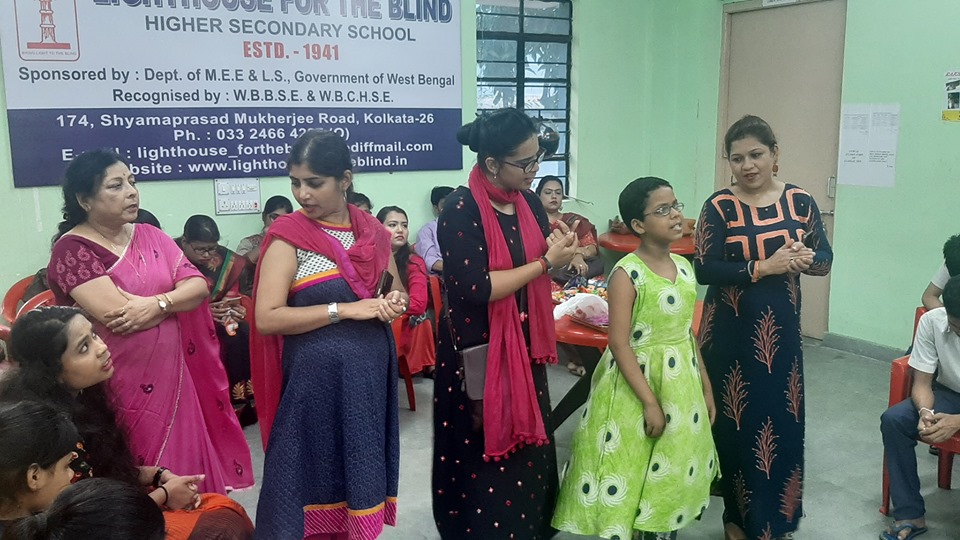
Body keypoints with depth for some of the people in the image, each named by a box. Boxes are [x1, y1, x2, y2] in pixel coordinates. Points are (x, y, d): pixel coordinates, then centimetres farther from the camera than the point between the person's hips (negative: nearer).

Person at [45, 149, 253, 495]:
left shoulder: (150, 236, 9)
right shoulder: (72, 249, -10)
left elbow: (199, 286, -1)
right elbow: (116, 316, -22)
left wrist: (156, 303, -21)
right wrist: (176, 299, -8)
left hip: (173, 373, 5)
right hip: (121, 386, -5)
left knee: (188, 470, 11)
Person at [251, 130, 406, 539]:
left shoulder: (372, 230, 5)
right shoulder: (288, 234, -10)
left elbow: (395, 291, 19)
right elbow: (266, 319, -17)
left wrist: (394, 302, -5)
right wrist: (346, 310, -19)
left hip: (372, 373, 5)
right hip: (317, 377, -5)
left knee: (364, 473, 15)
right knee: (316, 478, 7)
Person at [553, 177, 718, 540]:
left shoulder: (684, 267, 4)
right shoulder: (627, 273, -18)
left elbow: (687, 333, 11)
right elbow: (619, 344, -20)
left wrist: (705, 386, 13)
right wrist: (649, 401, -21)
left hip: (682, 384, 7)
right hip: (637, 381, -7)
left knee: (672, 474, 18)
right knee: (633, 475, 5)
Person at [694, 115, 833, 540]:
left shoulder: (800, 202, 2)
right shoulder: (719, 207, -7)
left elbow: (826, 259, 8)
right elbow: (703, 269, -14)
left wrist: (808, 258, -14)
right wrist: (762, 267, -22)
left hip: (781, 332, 3)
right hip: (731, 333, -3)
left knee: (783, 423, 8)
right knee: (735, 424, 4)